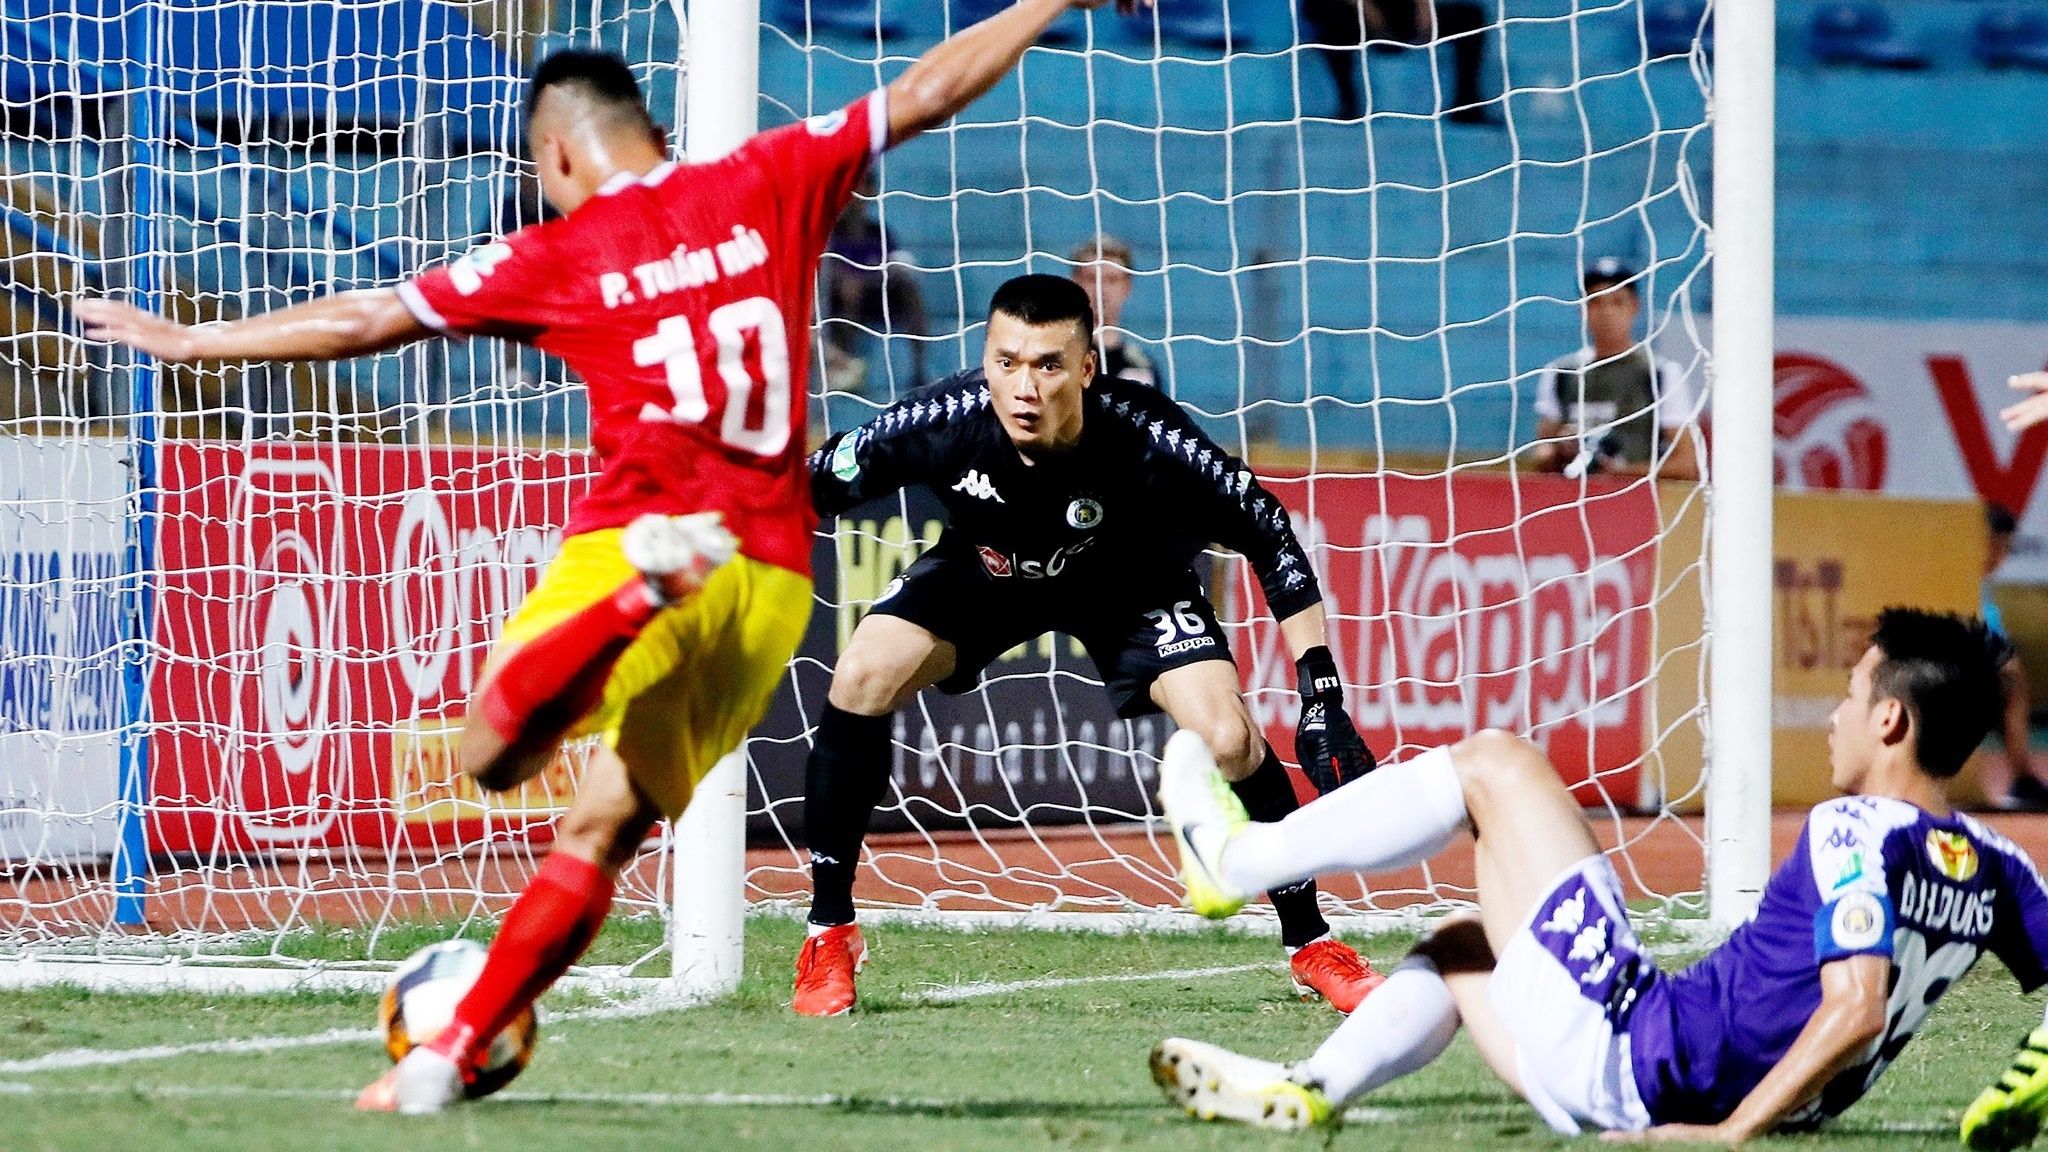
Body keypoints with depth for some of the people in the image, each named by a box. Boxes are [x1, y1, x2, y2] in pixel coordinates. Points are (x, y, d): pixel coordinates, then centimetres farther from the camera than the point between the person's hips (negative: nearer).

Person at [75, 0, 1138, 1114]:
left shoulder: (559, 256, 5)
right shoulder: (769, 183, 12)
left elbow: (365, 320, 10)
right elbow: (927, 92, 19)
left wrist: (187, 341, 19)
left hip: (636, 526, -5)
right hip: (776, 577, 5)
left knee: (495, 755, -14)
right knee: (603, 827, 12)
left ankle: (647, 585, -36)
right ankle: (449, 1055, 10)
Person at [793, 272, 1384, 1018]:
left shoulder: (1147, 439, -38)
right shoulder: (944, 422, -35)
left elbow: (1274, 543, -26)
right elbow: (810, 490, -16)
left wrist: (1323, 699, -28)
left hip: (1132, 578, -1)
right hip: (982, 567, 1)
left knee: (1227, 736, -20)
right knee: (861, 680, -20)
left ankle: (1310, 946, 3)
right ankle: (830, 937, -4)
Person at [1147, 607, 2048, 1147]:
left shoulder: (1852, 835, -19)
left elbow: (1857, 1007, -32)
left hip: (1626, 1054, -8)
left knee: (1491, 764, 3)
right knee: (1461, 947, 33)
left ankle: (1232, 859, 15)